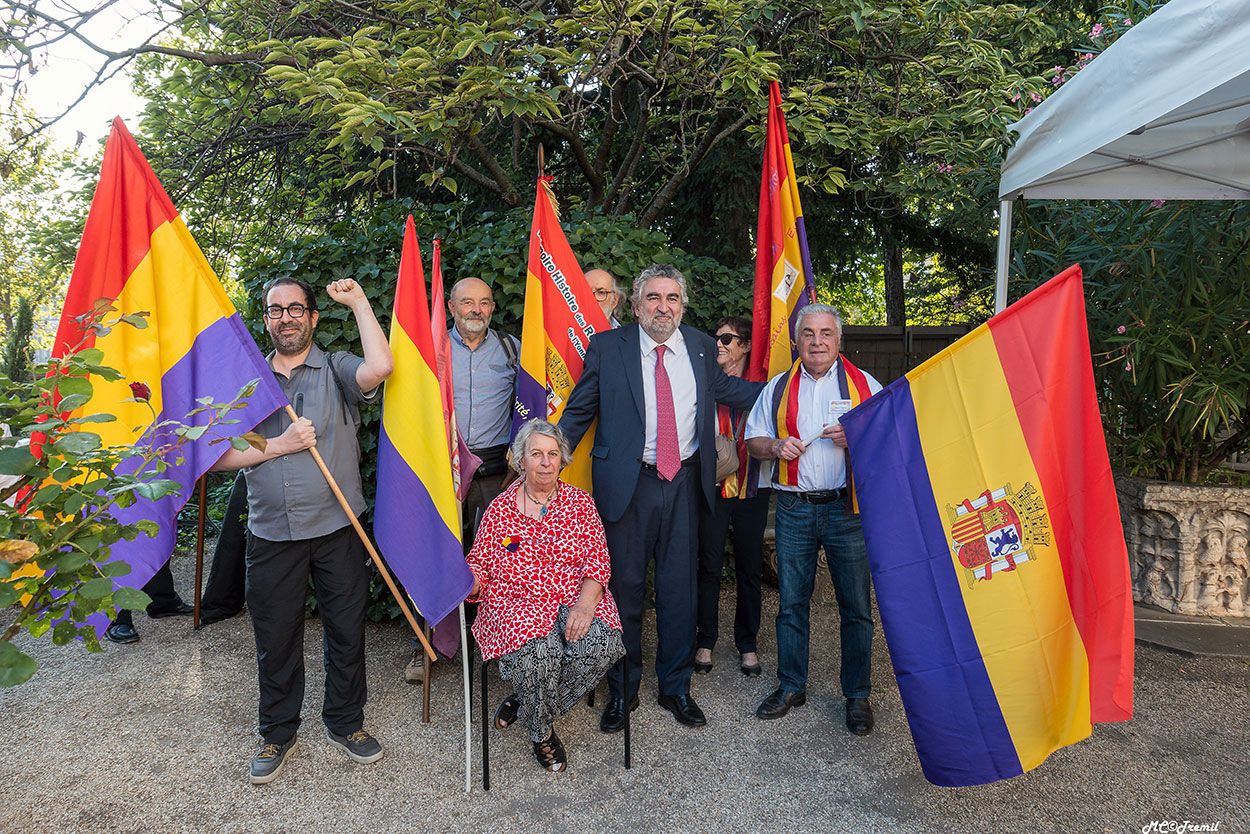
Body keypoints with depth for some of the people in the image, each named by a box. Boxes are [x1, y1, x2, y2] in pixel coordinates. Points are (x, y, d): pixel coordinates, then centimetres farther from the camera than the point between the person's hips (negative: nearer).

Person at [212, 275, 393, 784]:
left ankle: (344, 723, 30)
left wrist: (358, 301, -12)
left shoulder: (336, 370, 1)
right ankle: (277, 733, 32)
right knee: (275, 638, 12)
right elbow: (219, 456, 3)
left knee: (347, 630, 10)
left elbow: (380, 367, -24)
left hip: (337, 530, -1)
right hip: (271, 534, 2)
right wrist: (278, 445, -13)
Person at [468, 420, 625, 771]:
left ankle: (524, 701, -2)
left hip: (575, 601, 2)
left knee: (598, 646, -28)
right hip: (518, 605, -1)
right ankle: (542, 733, 0)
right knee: (538, 653, -32)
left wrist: (585, 604, -16)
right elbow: (480, 566, 8)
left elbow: (597, 561, 2)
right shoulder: (499, 509, 8)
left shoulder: (580, 502, 9)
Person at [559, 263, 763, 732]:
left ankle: (676, 687, 30)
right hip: (626, 483, -2)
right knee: (624, 585, 7)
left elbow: (728, 390, 22)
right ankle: (622, 690, 27)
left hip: (684, 482, 3)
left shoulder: (701, 348, 7)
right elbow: (579, 411, 3)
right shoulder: (607, 347, -1)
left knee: (679, 588, 11)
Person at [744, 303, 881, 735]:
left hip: (847, 508, -2)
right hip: (794, 509, 2)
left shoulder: (864, 384, 5)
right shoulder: (778, 387, 11)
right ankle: (791, 686, 25)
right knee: (791, 603, 9)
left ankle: (857, 695, 19)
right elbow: (753, 440, 14)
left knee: (856, 607, 3)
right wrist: (776, 446, -7)